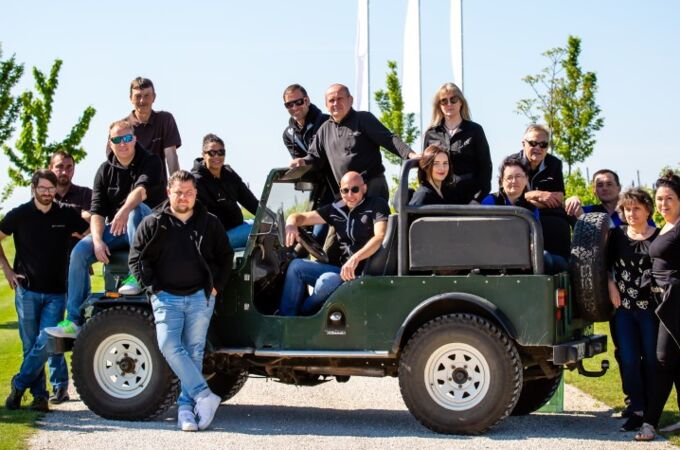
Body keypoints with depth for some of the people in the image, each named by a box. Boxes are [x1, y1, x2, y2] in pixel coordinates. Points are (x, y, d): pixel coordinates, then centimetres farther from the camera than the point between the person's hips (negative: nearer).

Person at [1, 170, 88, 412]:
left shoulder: (66, 214, 1)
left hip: (56, 292, 0)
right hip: (27, 290, 0)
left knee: (46, 342, -11)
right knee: (30, 345, 2)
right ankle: (39, 395, 10)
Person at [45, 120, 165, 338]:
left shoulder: (150, 162, -8)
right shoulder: (105, 170, 6)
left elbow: (142, 189, -29)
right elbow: (97, 210, 0)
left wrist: (124, 211, -49)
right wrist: (97, 240, -18)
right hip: (115, 229, 4)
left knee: (136, 209, -36)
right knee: (80, 251, -17)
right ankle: (74, 320, -16)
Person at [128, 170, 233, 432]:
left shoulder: (209, 224, 8)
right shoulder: (153, 224, 3)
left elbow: (225, 256, 14)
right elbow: (136, 258, 4)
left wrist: (216, 287, 4)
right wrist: (154, 289, -4)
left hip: (200, 297, 1)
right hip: (167, 297, -1)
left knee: (194, 351, 0)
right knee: (169, 346, -18)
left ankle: (186, 405, 7)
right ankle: (204, 396, -16)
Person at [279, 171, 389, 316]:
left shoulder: (377, 205, -6)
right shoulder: (337, 209, 11)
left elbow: (379, 237, -22)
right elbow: (301, 217, 12)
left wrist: (355, 258, -37)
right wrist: (291, 224, -14)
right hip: (342, 270, 7)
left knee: (325, 281, -31)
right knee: (296, 266, -4)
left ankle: (301, 317, -5)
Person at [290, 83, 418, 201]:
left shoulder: (364, 119, -1)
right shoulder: (324, 130, 17)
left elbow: (389, 139, -9)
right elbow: (315, 156, 25)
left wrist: (409, 154, -26)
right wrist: (303, 162, 1)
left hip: (372, 187, -6)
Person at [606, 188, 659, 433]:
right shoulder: (617, 235, 7)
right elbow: (606, 265, 16)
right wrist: (611, 286, 2)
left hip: (651, 308, -3)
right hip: (624, 307, 3)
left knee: (651, 360, 3)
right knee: (628, 360, 0)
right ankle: (637, 410, 7)